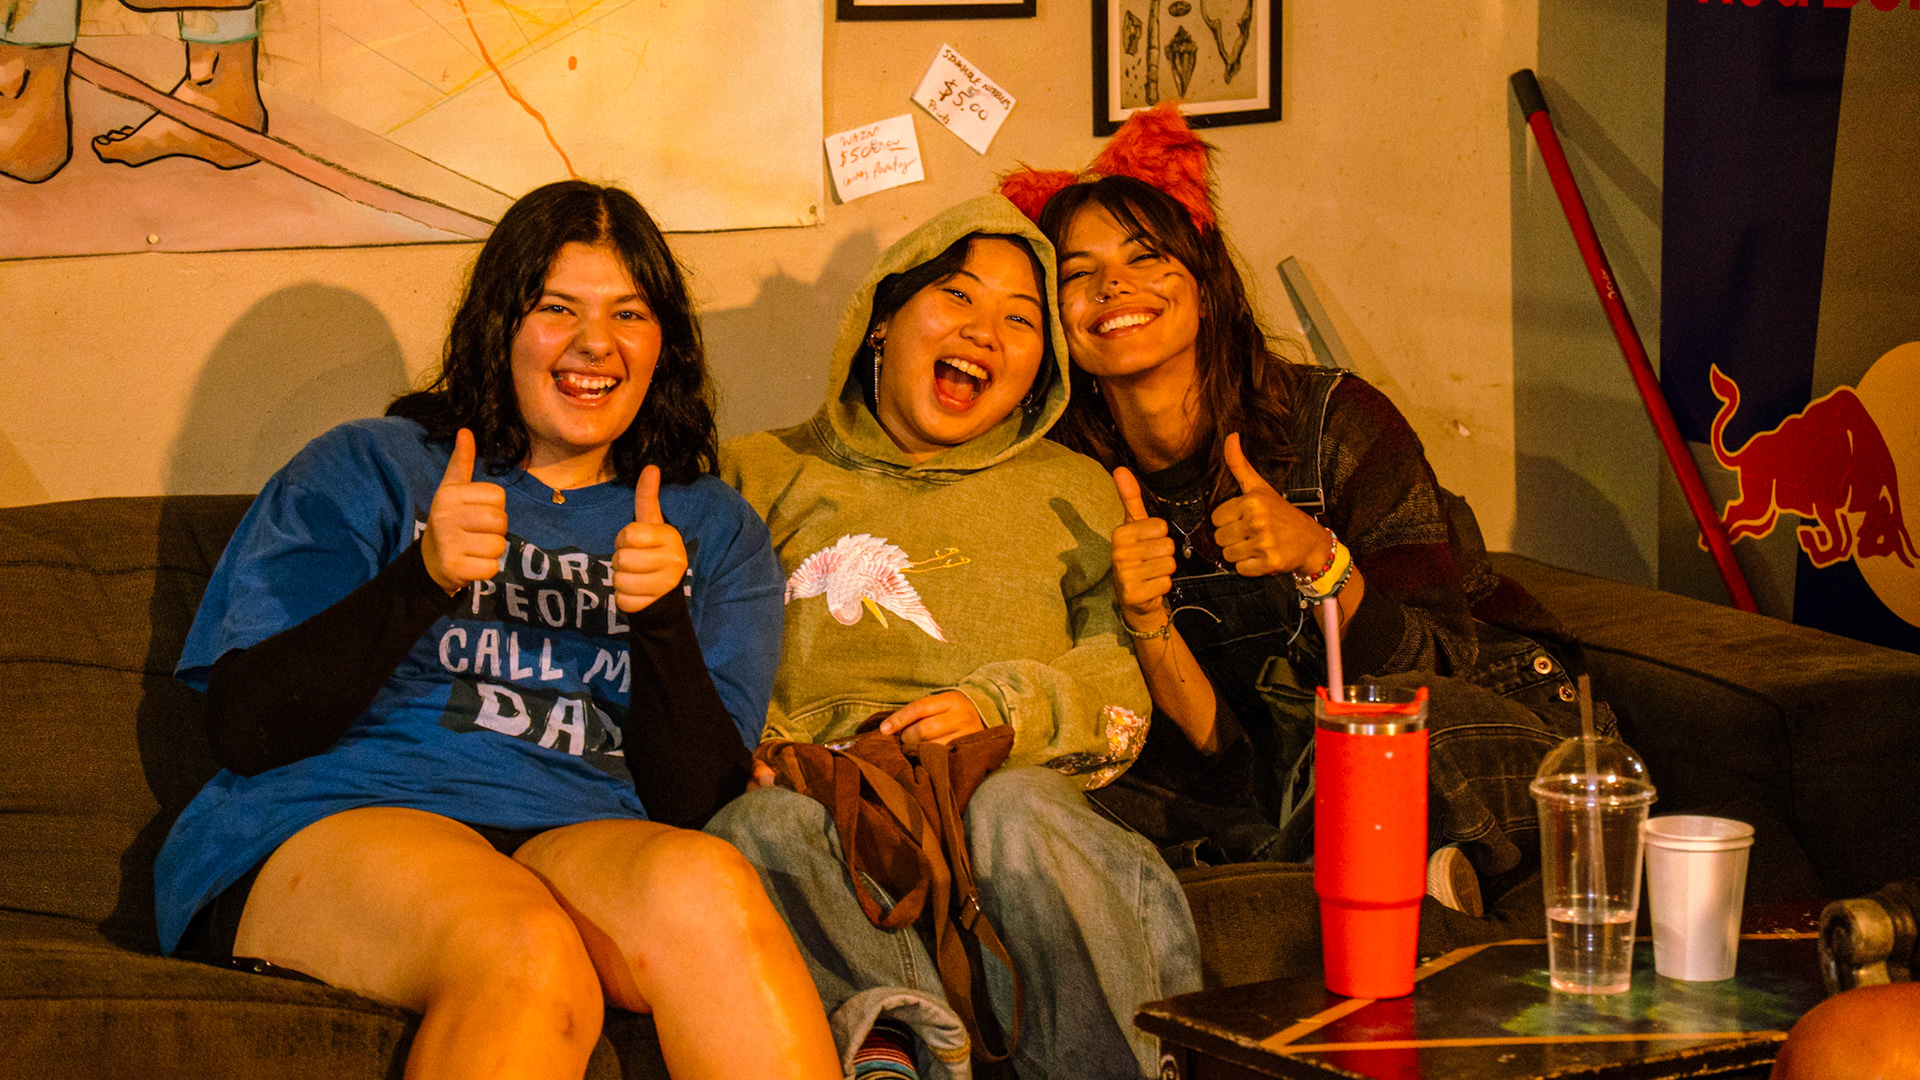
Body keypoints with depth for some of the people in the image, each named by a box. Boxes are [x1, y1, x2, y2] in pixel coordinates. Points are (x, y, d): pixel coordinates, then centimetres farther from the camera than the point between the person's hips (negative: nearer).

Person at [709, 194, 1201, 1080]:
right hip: (828, 804, 0)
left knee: (1016, 809, -36)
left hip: (1015, 798, 0)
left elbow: (1122, 683, 12)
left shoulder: (1073, 492, 25)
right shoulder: (764, 474, 22)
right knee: (762, 825, -35)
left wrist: (999, 708, -7)